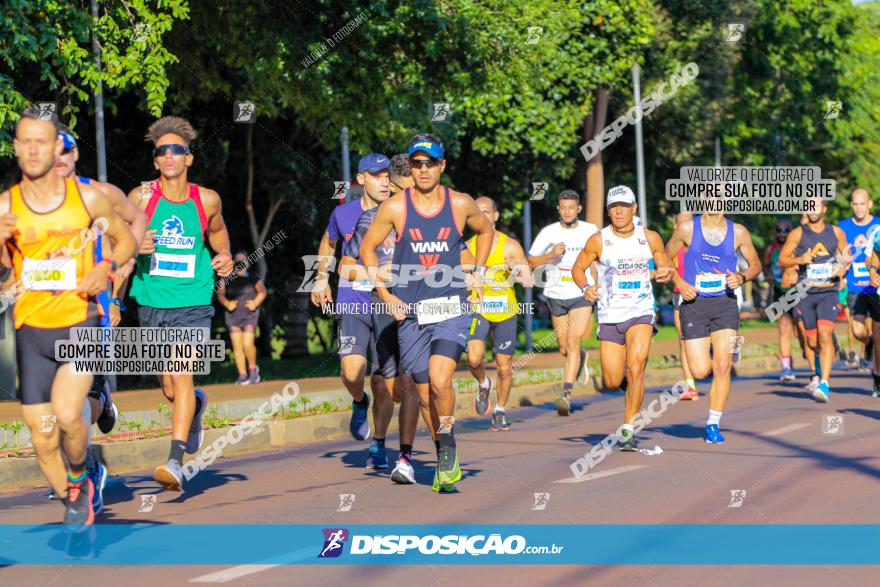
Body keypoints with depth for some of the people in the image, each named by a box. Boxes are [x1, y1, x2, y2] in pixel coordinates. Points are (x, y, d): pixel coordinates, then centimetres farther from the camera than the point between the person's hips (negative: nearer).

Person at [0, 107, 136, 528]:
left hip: (81, 322, -2)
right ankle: (73, 502, 29)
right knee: (43, 437, 3)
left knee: (67, 413, -23)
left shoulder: (87, 197, -4)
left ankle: (79, 474, 9)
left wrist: (107, 266, -9)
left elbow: (125, 238, 12)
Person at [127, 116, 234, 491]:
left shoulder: (207, 200, 1)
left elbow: (217, 231, 22)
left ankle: (175, 460, -19)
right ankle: (196, 404, 48)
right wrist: (134, 246, -18)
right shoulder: (140, 197, -3)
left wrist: (224, 256, 2)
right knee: (168, 386, 13)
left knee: (182, 378, -17)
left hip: (192, 303, -2)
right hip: (151, 302, 2)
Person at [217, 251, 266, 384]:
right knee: (237, 346, 0)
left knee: (247, 344, -15)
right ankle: (242, 376, 6)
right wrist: (227, 303, -12)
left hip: (250, 315, -2)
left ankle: (253, 368, 9)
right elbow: (220, 294, 6)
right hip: (233, 316, 2)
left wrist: (255, 303, -5)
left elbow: (263, 292, 10)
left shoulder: (253, 277, 0)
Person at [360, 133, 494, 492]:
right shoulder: (395, 207, -3)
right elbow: (367, 249, 9)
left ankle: (448, 445, 0)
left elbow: (485, 231, 22)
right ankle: (446, 462, 22)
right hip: (411, 313, 1)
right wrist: (386, 296, 3)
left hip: (452, 307, -1)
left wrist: (478, 273, 13)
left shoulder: (461, 204, 0)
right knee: (425, 394, 5)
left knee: (440, 380, -22)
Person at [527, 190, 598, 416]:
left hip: (582, 295, -2)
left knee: (573, 341, -19)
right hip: (556, 295, 2)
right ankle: (582, 357, 49)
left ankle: (566, 395, -26)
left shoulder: (590, 231, 0)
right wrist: (550, 255, -15)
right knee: (564, 349, 12)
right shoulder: (548, 232, 0)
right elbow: (531, 262, 3)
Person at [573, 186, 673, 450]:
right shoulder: (598, 240, -2)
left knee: (635, 366, -22)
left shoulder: (650, 238, 1)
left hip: (641, 312, -1)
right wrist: (586, 288, -12)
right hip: (610, 316, 1)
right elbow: (578, 268, 8)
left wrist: (665, 274, -10)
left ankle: (628, 428, -13)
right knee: (612, 383, -1)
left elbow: (665, 267, 14)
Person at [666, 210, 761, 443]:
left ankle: (713, 424, 0)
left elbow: (755, 264, 15)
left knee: (722, 367, -11)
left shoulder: (738, 232, 3)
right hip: (694, 303, -1)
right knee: (700, 371, -7)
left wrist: (741, 278, -7)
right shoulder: (687, 229, 0)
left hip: (724, 303, 1)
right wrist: (680, 283, -7)